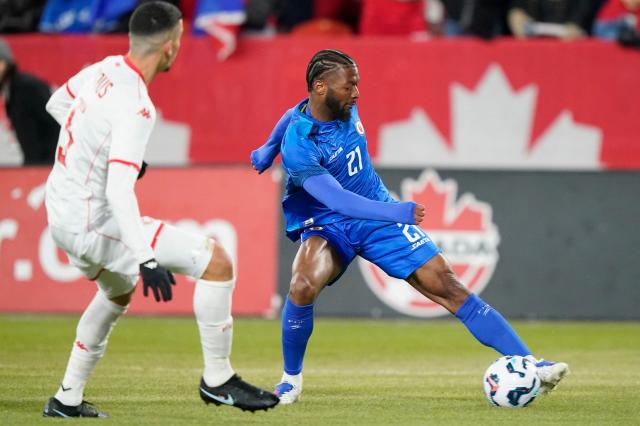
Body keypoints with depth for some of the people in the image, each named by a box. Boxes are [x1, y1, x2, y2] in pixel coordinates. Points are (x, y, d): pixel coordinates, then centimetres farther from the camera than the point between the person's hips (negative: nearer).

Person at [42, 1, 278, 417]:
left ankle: (67, 399, 39)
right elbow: (119, 190, -32)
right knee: (216, 260, -11)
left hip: (60, 208, 9)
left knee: (119, 292, 35)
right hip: (92, 222, -9)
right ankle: (217, 379, -1)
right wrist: (146, 260, -37)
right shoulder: (135, 108, -25)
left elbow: (57, 104, 22)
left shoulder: (104, 69, 1)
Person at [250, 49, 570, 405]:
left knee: (446, 284, -7)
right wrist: (395, 213, -46)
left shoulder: (346, 109, -6)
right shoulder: (298, 144, -25)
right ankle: (291, 378, -7)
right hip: (325, 225, -5)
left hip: (377, 215, 5)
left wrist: (268, 149, 31)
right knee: (303, 286, -34)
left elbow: (294, 115, 16)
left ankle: (528, 364, -9)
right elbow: (335, 198, -36)